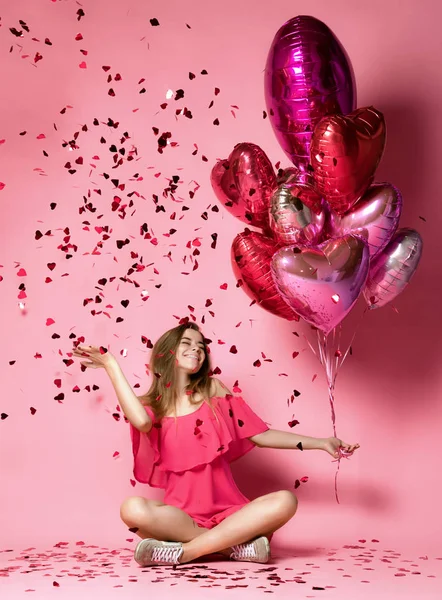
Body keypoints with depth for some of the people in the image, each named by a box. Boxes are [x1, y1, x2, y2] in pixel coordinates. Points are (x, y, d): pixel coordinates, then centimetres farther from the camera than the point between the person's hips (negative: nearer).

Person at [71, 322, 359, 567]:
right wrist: (111, 365, -11)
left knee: (285, 501, -27)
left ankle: (183, 551, -27)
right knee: (133, 509, -33)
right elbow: (142, 422, -20)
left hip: (228, 511, 2)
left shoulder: (213, 391, 10)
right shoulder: (152, 405, 6)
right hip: (181, 516, -2)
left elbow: (261, 435, 10)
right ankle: (237, 543, -24)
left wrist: (321, 442, 2)